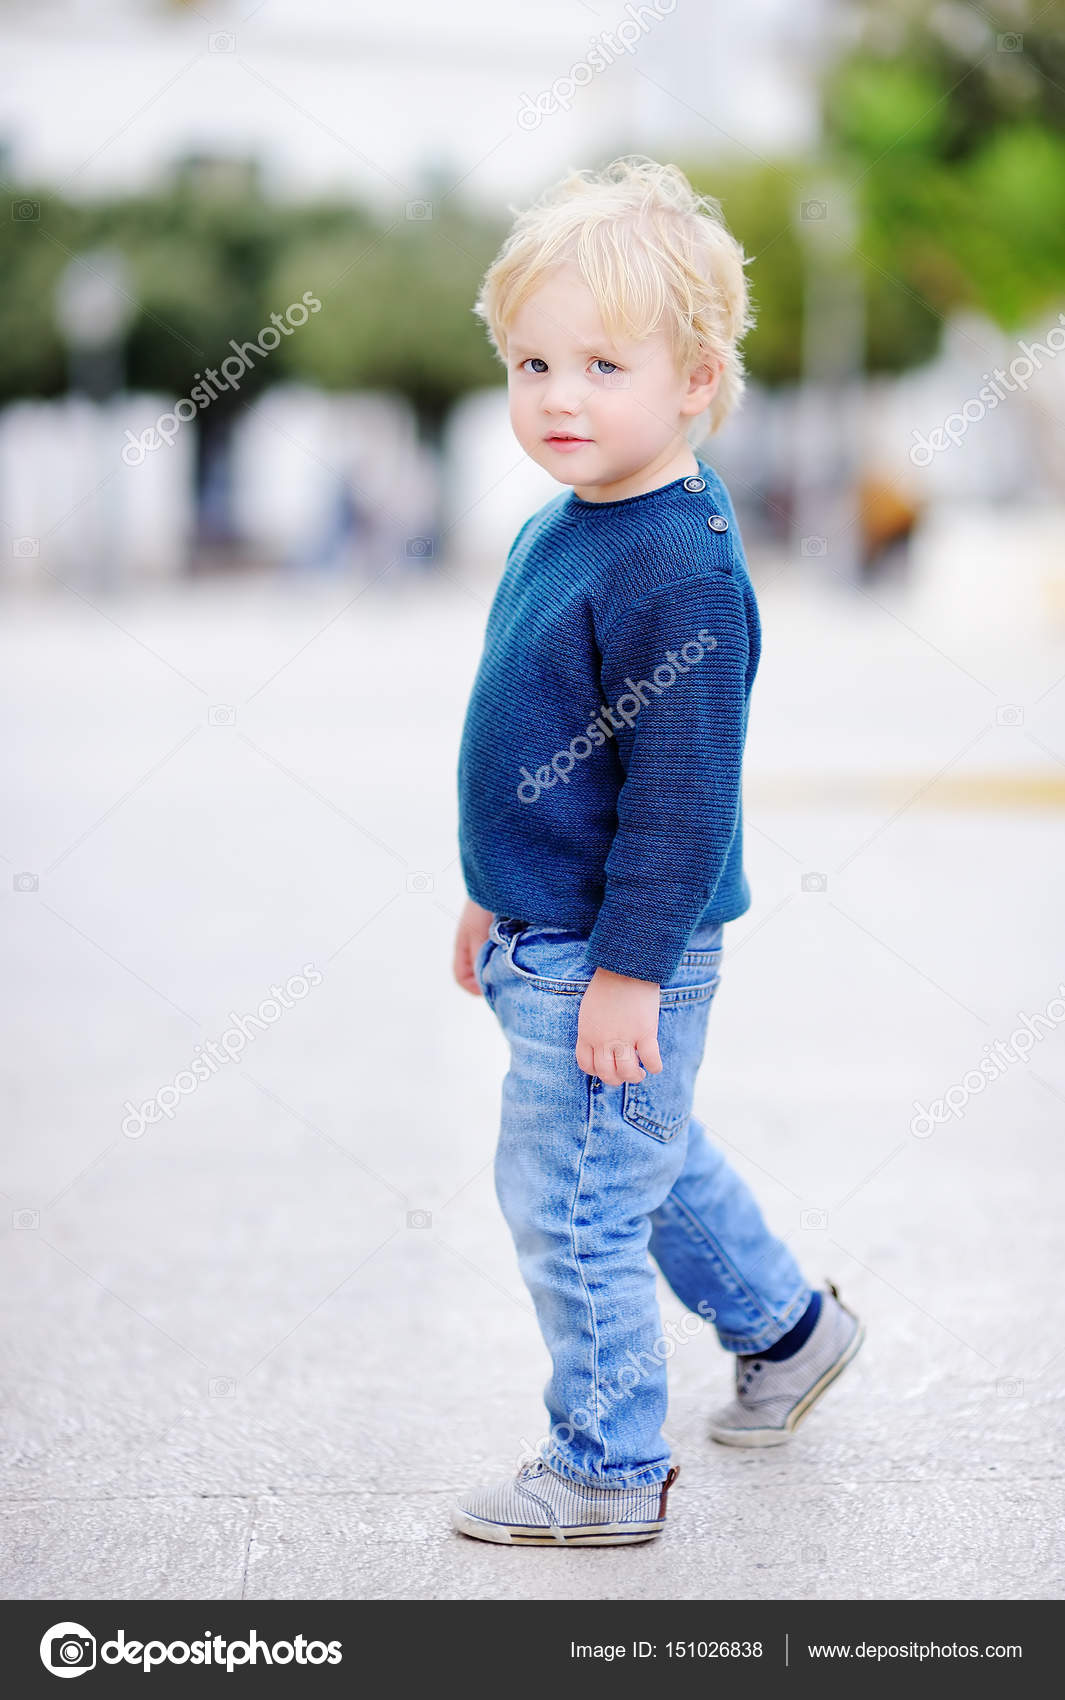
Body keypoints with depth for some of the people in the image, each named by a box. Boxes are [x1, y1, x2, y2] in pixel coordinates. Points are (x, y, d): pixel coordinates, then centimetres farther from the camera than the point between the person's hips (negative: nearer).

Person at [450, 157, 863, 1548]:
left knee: (568, 1202, 1)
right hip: (552, 938, 10)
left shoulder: (679, 572, -24)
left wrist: (628, 968, -22)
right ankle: (788, 1328, 46)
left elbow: (680, 792, -24)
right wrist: (497, 899, 23)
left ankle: (607, 1473, 17)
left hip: (616, 961, -10)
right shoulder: (559, 531, 7)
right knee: (650, 1161, 25)